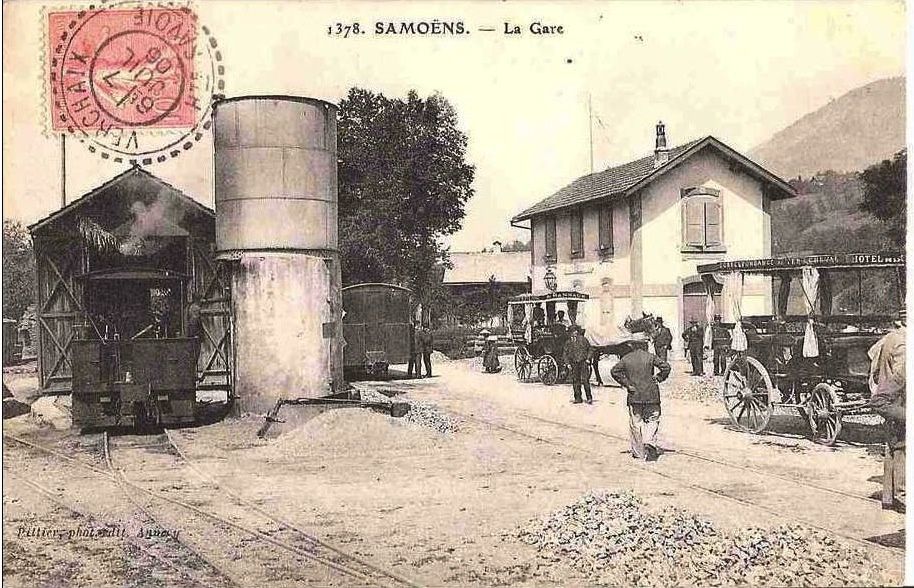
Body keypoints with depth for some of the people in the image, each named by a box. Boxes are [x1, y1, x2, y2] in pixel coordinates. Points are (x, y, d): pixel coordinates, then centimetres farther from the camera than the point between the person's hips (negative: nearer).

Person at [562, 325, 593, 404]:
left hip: (583, 362, -3)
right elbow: (565, 352, 12)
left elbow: (589, 348, 10)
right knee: (575, 380, 4)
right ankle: (578, 398, 12)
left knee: (585, 380, -9)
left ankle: (589, 398, -3)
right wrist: (566, 362, 2)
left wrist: (588, 358, 0)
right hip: (574, 364, 3)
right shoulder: (568, 342, 8)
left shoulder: (582, 339, 2)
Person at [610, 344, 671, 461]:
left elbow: (615, 371, -8)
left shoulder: (626, 359, 0)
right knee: (652, 420, 11)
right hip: (651, 394, -1)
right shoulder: (650, 356, -2)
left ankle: (638, 453, 10)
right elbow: (665, 367, -9)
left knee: (635, 424, 8)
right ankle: (650, 442, -12)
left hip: (634, 396, 1)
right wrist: (658, 378, 3)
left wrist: (626, 384, -4)